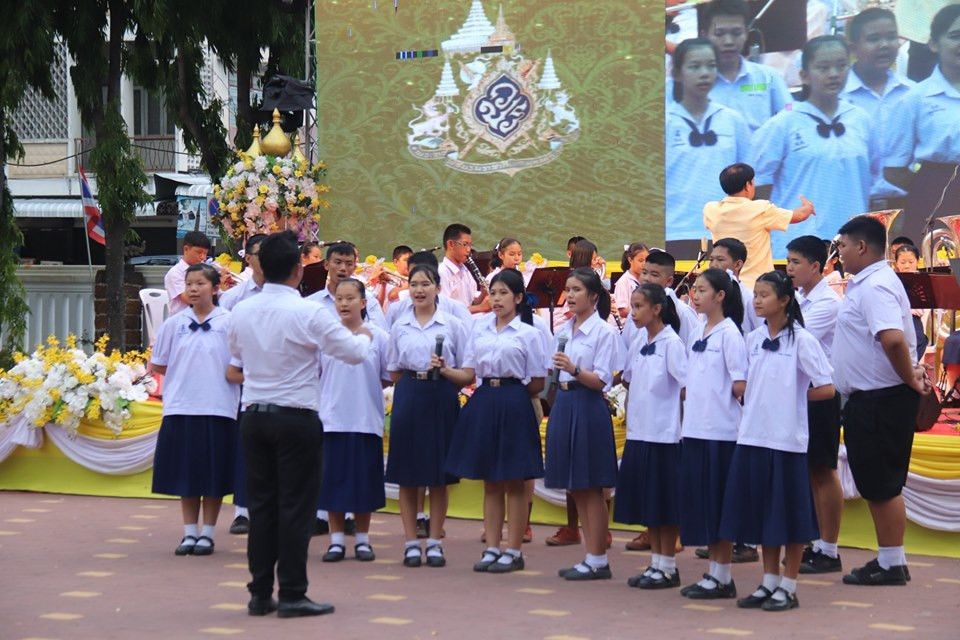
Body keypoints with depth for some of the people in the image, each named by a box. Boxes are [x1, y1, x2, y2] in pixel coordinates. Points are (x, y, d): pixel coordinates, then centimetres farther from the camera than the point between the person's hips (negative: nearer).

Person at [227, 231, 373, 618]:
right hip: (297, 419, -5)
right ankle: (292, 595, 2)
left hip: (253, 416, 5)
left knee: (261, 505, 10)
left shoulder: (241, 312, 2)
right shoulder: (307, 313, -15)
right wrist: (364, 335, 12)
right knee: (296, 507, 0)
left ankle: (260, 594, 13)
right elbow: (355, 353, -9)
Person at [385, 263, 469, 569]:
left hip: (441, 399, -2)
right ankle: (411, 543, 9)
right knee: (407, 475, 2)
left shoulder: (453, 325, 3)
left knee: (438, 476, 2)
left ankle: (434, 542, 11)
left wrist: (444, 371, -15)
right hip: (409, 399, 2)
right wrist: (414, 381, 0)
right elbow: (394, 372, 15)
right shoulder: (399, 327, 9)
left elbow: (468, 374, 1)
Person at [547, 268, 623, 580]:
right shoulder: (564, 330, 13)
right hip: (564, 404, 8)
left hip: (588, 408, -8)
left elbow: (601, 381, -15)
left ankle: (598, 560, 4)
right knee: (576, 488, 10)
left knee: (591, 488, -3)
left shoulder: (604, 331, -8)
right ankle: (592, 557, 17)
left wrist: (574, 369, -29)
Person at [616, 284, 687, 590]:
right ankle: (656, 563, 19)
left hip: (664, 433, -7)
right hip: (639, 431, 7)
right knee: (645, 501, 11)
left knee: (664, 503, -1)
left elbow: (688, 387, -13)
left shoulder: (671, 343, -11)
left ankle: (668, 567, 7)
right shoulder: (638, 343, 10)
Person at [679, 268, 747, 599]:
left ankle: (723, 576, 4)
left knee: (718, 504, -3)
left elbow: (741, 385, -12)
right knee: (700, 502, 9)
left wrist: (719, 396, 1)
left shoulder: (728, 333, -8)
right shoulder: (698, 333, 13)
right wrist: (690, 396, 4)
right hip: (696, 427, 8)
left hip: (720, 429, -8)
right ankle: (713, 571, 16)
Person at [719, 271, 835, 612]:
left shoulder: (801, 340, -8)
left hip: (786, 438, -6)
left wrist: (793, 397, -2)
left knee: (789, 513, 2)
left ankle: (788, 587, 9)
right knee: (762, 512, 11)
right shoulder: (753, 340, 9)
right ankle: (769, 582, 21)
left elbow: (826, 388, -9)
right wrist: (757, 402, 2)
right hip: (753, 435, 6)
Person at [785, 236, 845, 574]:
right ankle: (819, 543, 19)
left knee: (823, 470, -3)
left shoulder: (827, 303, -14)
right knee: (810, 470, 12)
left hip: (820, 393, -8)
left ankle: (829, 551, 3)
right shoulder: (799, 300, 12)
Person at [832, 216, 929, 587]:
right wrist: (909, 373, 14)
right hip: (869, 398, 11)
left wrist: (909, 377, -21)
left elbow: (893, 338, -33)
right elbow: (891, 340, 26)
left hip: (881, 400, -11)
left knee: (881, 484, -4)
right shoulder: (867, 283, 16)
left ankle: (892, 564, 2)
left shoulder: (875, 286, -18)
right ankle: (887, 559, 21)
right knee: (876, 484, 15)